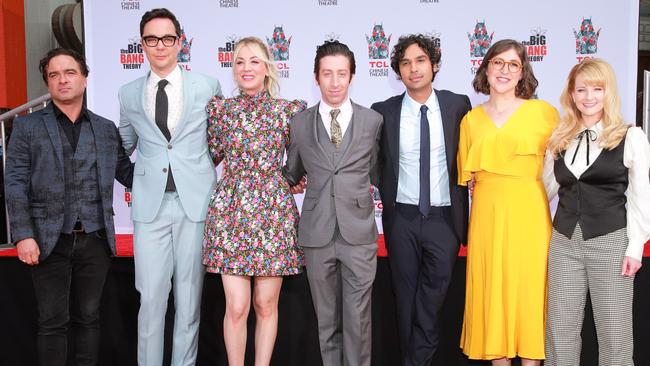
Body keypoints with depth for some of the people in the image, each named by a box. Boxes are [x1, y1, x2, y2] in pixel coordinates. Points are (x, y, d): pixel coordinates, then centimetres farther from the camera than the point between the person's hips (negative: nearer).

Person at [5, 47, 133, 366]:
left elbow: (127, 173, 9)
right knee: (53, 322, 3)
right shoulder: (27, 126, 5)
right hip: (50, 241, -2)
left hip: (96, 240, 2)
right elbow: (15, 184, -2)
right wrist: (23, 235, -11)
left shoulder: (107, 129, 12)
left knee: (88, 318, 10)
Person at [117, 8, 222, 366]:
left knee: (189, 297, 7)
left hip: (196, 201, -1)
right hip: (150, 204, 1)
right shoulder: (128, 94, 9)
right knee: (150, 298, 1)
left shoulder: (208, 87, 3)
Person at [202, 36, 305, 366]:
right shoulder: (220, 108, 5)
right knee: (236, 307, -1)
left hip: (274, 212, 0)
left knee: (266, 305, 7)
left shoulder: (289, 110, 2)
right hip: (230, 212, 0)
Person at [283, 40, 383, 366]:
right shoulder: (300, 123, 6)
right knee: (326, 319, 11)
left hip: (359, 232, -1)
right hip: (317, 233, 1)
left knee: (357, 318, 1)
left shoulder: (373, 121, 4)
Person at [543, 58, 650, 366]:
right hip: (564, 240, 4)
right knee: (560, 329, 9)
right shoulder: (559, 140, 9)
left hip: (611, 240, -3)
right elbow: (545, 188, 14)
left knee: (614, 331, 5)